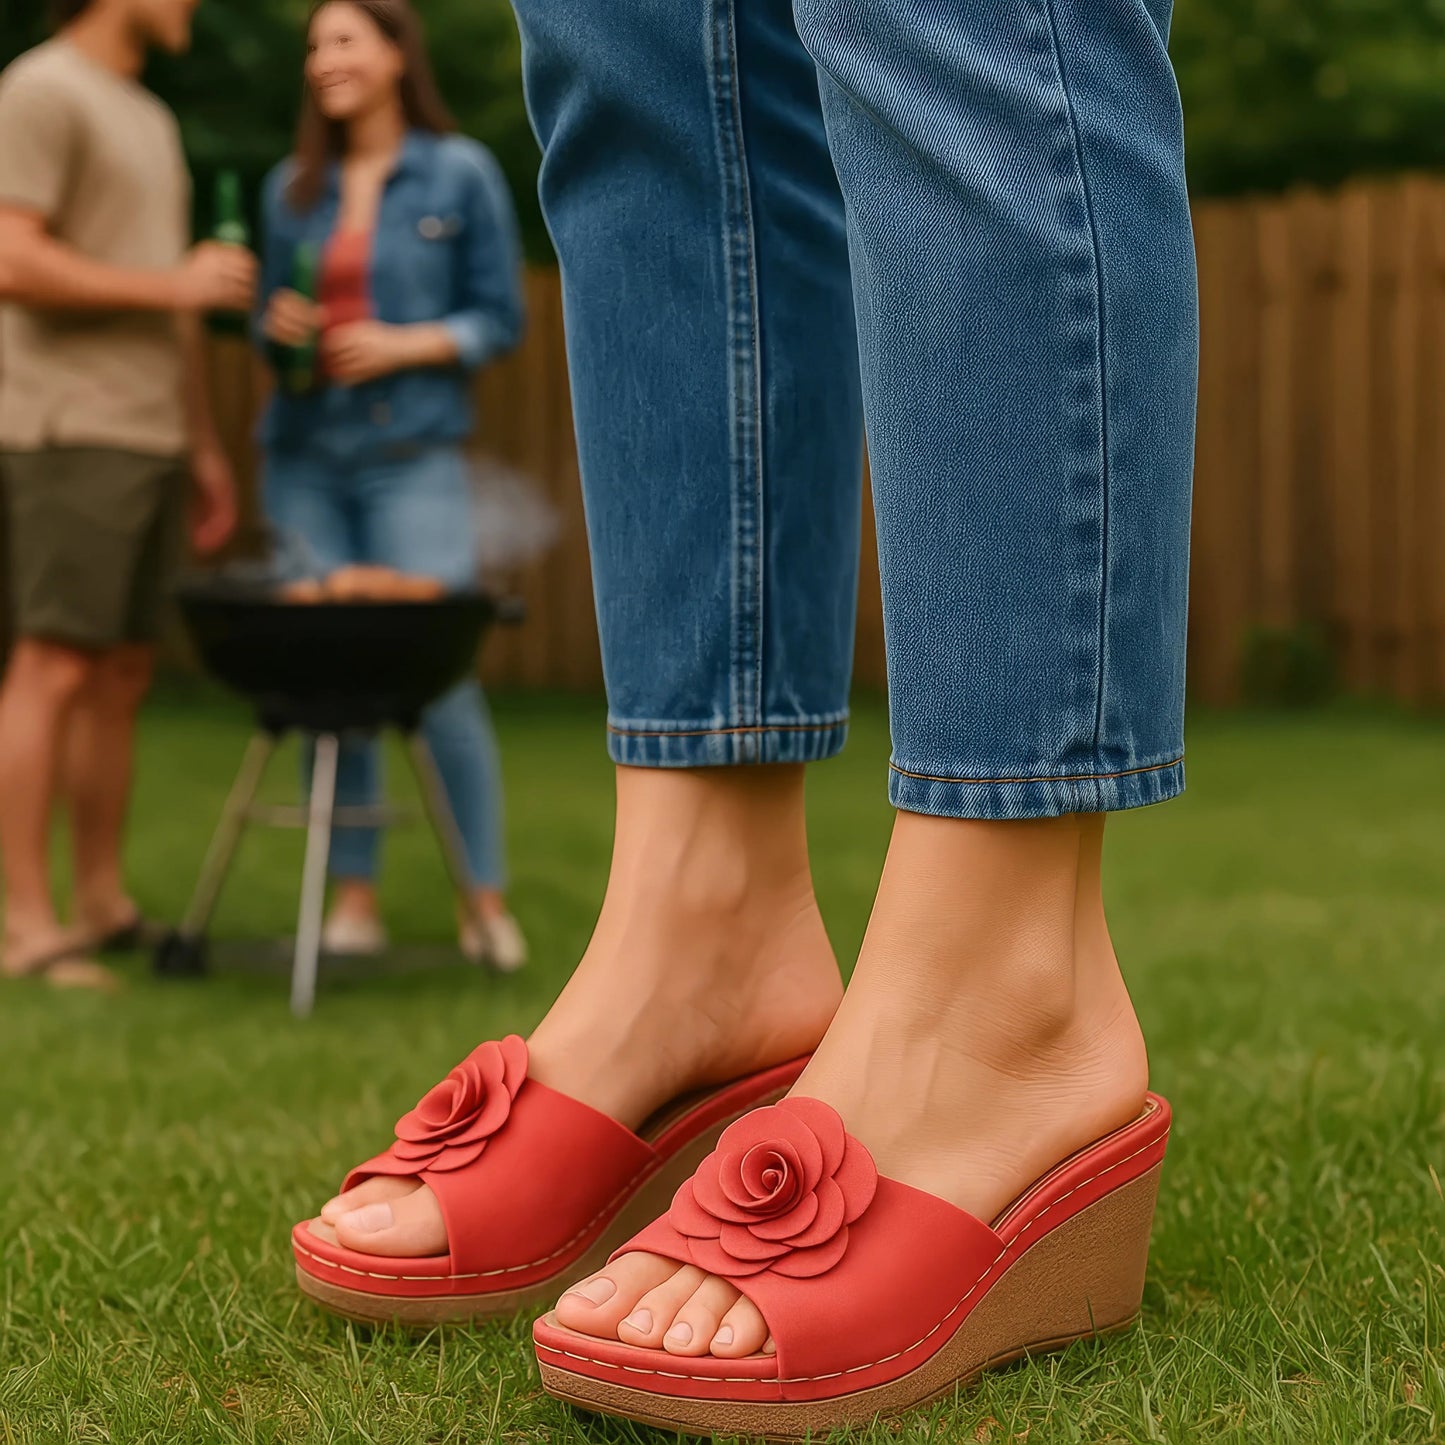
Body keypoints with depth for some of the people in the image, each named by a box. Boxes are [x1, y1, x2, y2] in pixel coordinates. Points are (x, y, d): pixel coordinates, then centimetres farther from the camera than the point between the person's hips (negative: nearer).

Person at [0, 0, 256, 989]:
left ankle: (105, 904, 12)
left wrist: (205, 446, 22)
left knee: (123, 674, 7)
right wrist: (171, 284, -13)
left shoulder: (150, 119, 23)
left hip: (151, 437, 8)